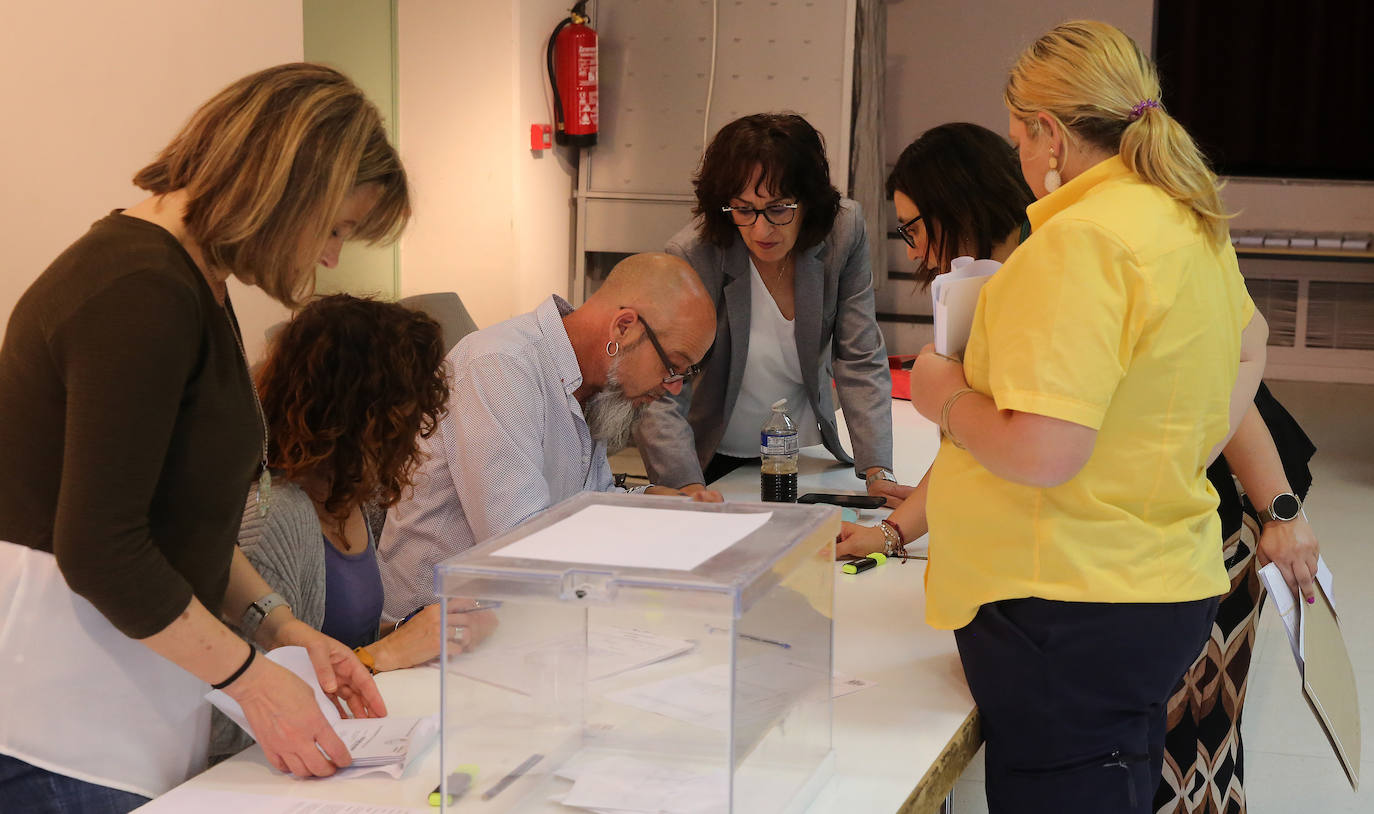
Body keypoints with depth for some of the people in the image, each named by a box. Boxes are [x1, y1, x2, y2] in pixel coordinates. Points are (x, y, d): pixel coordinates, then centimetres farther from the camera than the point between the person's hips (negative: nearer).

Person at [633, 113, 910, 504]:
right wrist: (690, 489, -42)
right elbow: (660, 397, -25)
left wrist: (877, 473, -16)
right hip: (712, 465, -1)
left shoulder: (843, 230, -10)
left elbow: (861, 362, -6)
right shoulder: (692, 256, -21)